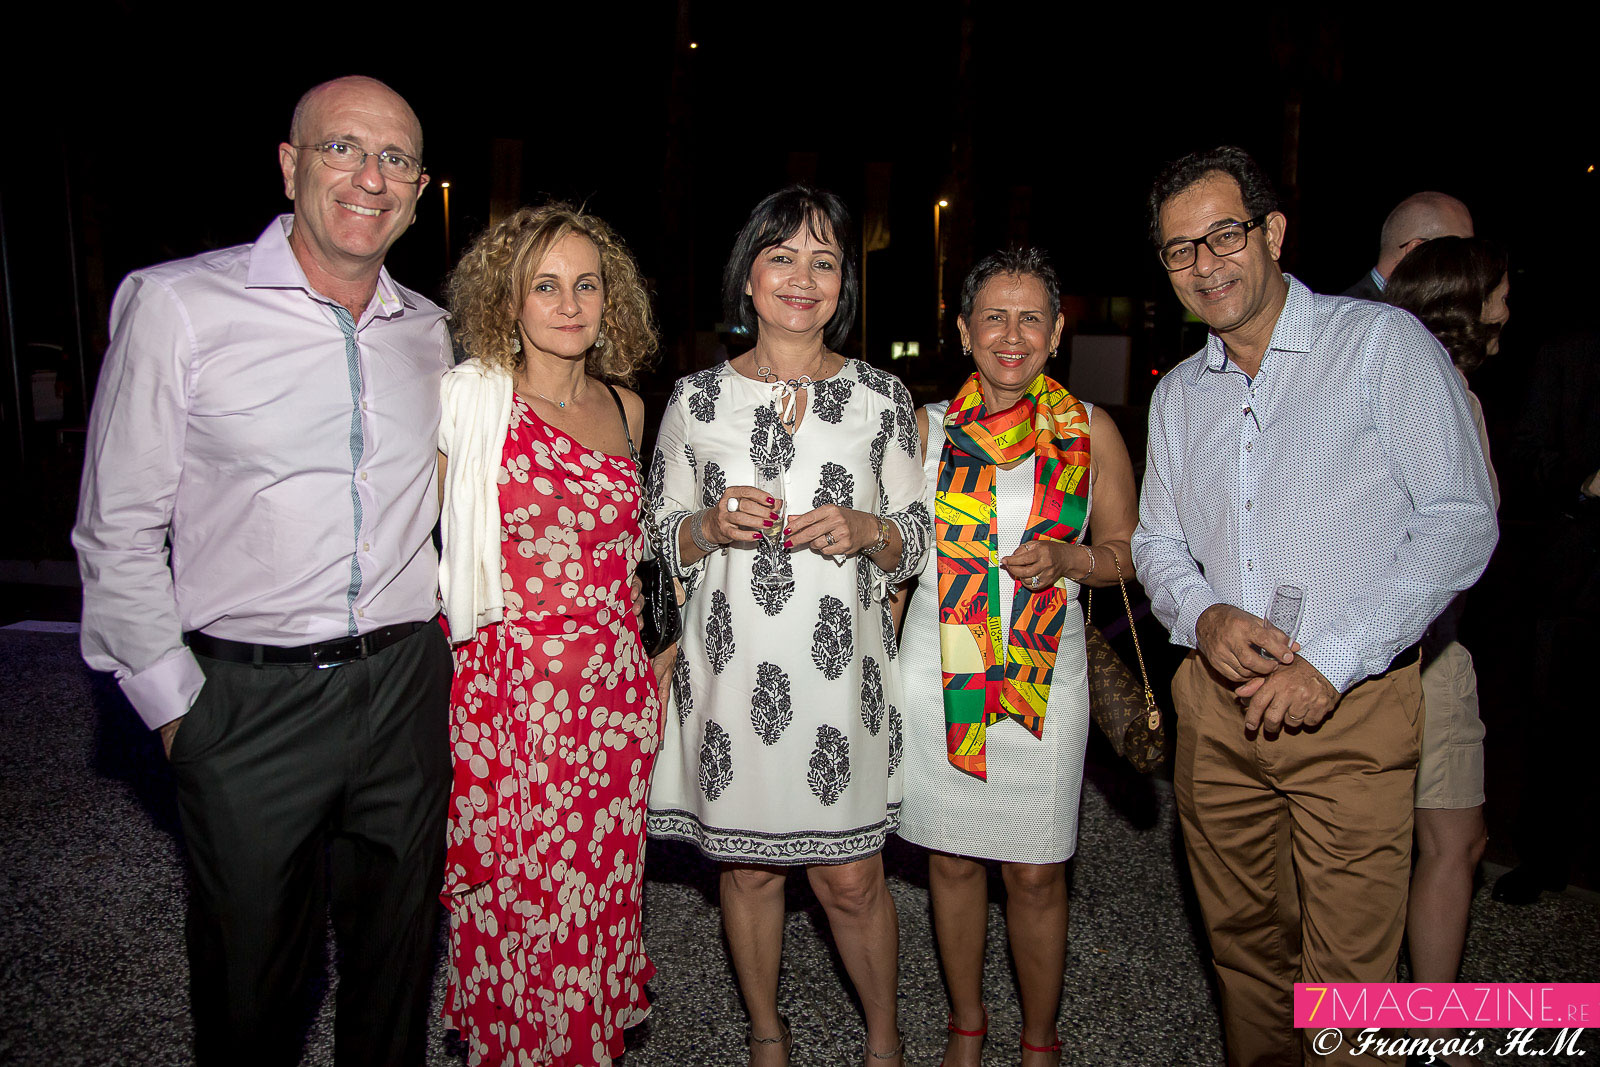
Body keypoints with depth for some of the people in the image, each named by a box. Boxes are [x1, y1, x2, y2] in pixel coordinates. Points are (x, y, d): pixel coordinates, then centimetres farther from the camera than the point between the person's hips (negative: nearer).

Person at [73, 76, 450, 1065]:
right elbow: (119, 533, -6)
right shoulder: (177, 305, -7)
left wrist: (435, 619, 11)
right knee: (253, 969, 12)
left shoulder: (430, 331, 6)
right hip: (249, 696, -3)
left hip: (406, 685, 4)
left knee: (397, 951, 17)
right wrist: (174, 704, -6)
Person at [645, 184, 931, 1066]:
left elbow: (918, 537, 7)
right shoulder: (697, 397, 4)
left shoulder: (881, 397, 5)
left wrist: (865, 529, -13)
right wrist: (716, 523, -12)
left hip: (840, 671, 0)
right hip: (734, 670, 1)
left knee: (851, 881, 4)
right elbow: (661, 541, 8)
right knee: (747, 867, 13)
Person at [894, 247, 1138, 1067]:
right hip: (940, 664, 1)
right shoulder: (928, 427, 2)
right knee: (953, 858, 12)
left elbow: (1129, 553, 7)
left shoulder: (1089, 431, 1)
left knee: (1035, 872, 6)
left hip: (1045, 674, -1)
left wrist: (1069, 558, -13)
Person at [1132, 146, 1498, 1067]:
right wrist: (1204, 616, -8)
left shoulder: (1384, 342, -5)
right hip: (1217, 703, 5)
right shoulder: (1178, 393, 11)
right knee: (1242, 938, 17)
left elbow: (1460, 521, -11)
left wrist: (1330, 665, -16)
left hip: (1351, 708, -4)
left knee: (1349, 971, 1)